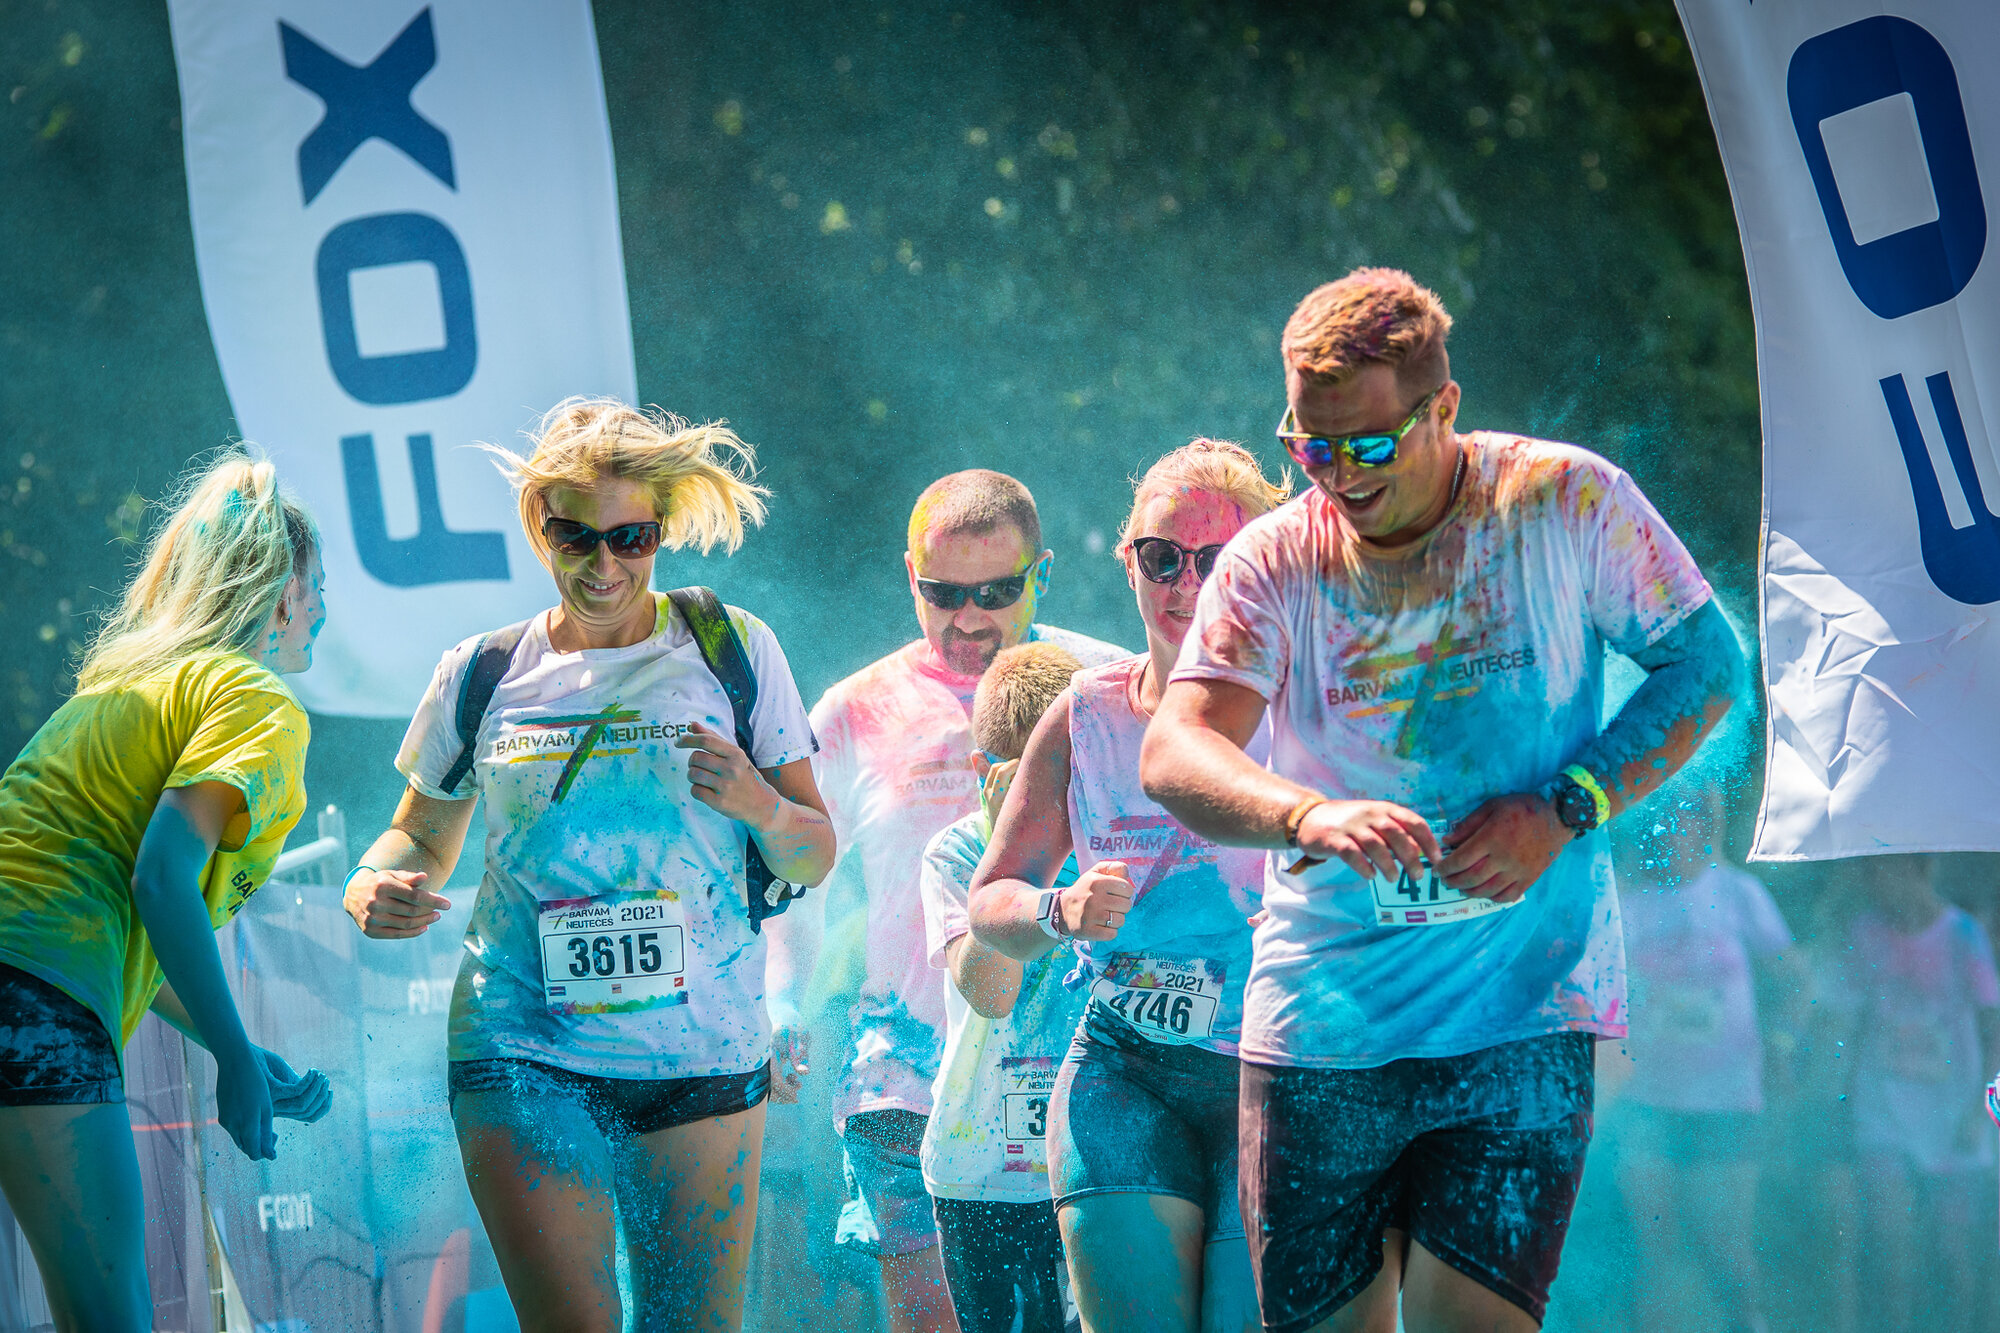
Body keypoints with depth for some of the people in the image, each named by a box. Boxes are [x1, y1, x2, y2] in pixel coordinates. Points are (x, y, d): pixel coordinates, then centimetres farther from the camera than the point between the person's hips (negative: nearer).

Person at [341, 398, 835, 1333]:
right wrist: (373, 886, -2)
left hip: (704, 1055, 1)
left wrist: (761, 807, -15)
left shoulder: (732, 651, 5)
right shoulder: (482, 677, 7)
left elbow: (814, 859, 8)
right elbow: (424, 835, 21)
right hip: (524, 1053, 0)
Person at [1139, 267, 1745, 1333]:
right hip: (1321, 1030, 2)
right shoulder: (1274, 563, 0)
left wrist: (1565, 812, -12)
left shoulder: (1564, 504, -3)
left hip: (1521, 1011, -2)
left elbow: (1706, 661, 2)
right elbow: (1172, 753, -11)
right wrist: (1310, 815, -33)